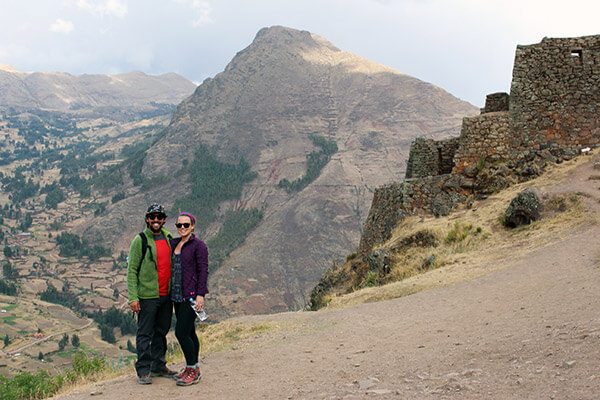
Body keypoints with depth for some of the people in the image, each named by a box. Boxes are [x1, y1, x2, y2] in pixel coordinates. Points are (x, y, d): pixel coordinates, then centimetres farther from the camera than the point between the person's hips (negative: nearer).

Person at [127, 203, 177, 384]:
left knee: (161, 332, 14)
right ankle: (143, 370, 8)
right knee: (145, 334, 1)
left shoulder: (168, 238, 10)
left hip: (166, 295, 6)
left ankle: (159, 366, 25)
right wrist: (133, 297, -15)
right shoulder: (140, 240, -7)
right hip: (147, 295, -6)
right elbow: (132, 270, -9)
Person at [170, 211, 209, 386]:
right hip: (177, 295, 7)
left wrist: (200, 295, -17)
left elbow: (203, 271, -12)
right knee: (188, 332, 13)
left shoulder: (198, 245, -8)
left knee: (181, 332, -10)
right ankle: (193, 369, 23)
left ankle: (193, 370, 2)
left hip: (191, 296, -7)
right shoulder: (174, 243, 12)